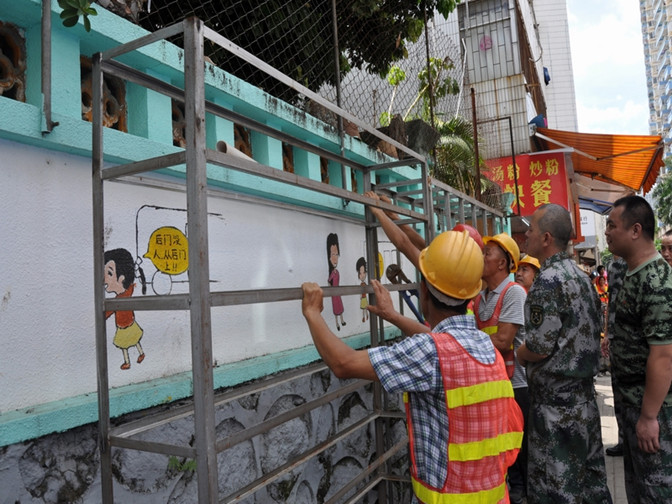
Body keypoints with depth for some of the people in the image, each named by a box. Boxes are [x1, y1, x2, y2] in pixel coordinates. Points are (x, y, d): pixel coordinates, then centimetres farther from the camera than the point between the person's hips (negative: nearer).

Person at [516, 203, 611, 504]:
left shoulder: (547, 281, -21)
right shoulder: (581, 275, 8)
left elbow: (539, 348, -21)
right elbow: (595, 330, 17)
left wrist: (518, 355, -2)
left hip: (555, 402, -9)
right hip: (585, 396, 9)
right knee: (590, 479, 21)